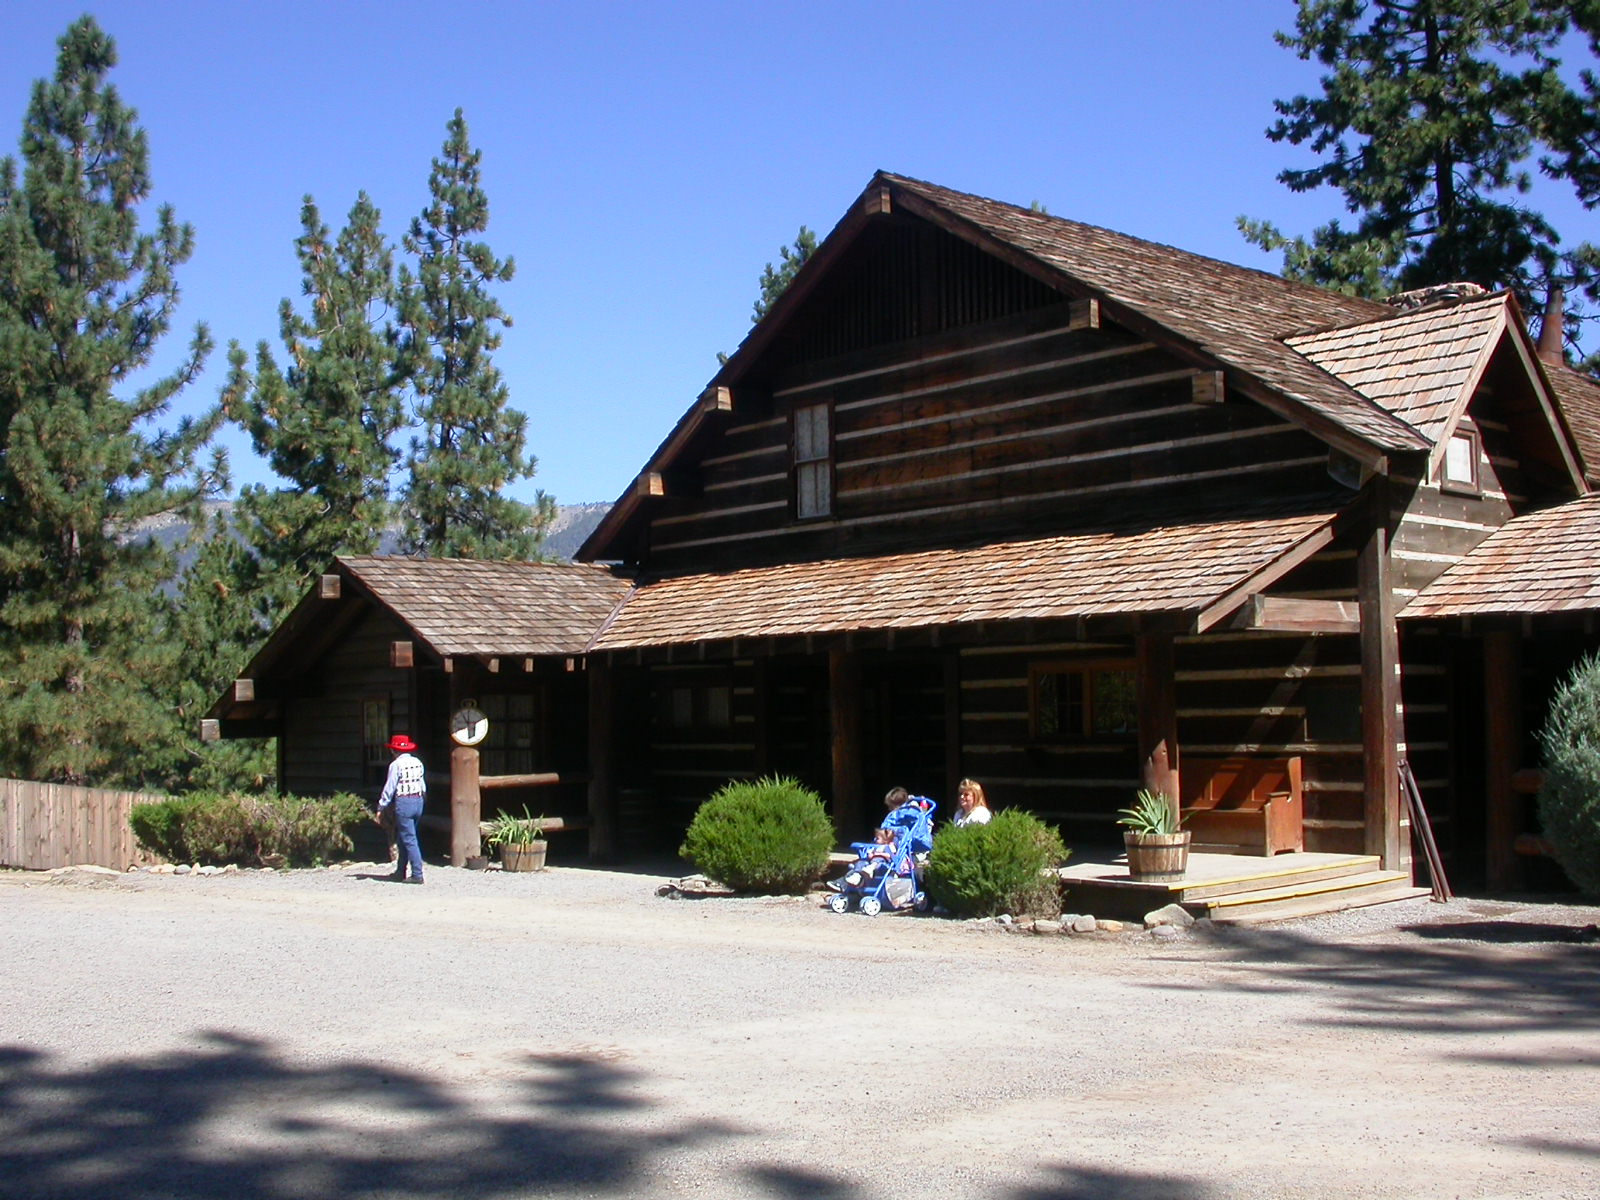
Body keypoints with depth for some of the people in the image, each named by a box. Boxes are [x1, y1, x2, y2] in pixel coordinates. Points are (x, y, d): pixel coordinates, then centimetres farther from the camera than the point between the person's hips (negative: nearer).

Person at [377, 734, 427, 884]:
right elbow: (423, 785, 14)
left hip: (403, 802, -7)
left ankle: (417, 875, -8)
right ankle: (400, 873, 23)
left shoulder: (396, 764, -10)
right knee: (402, 838, 18)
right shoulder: (418, 762, 10)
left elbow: (390, 787, -10)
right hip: (418, 800, 7)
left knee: (409, 839, -5)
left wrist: (381, 808, -3)